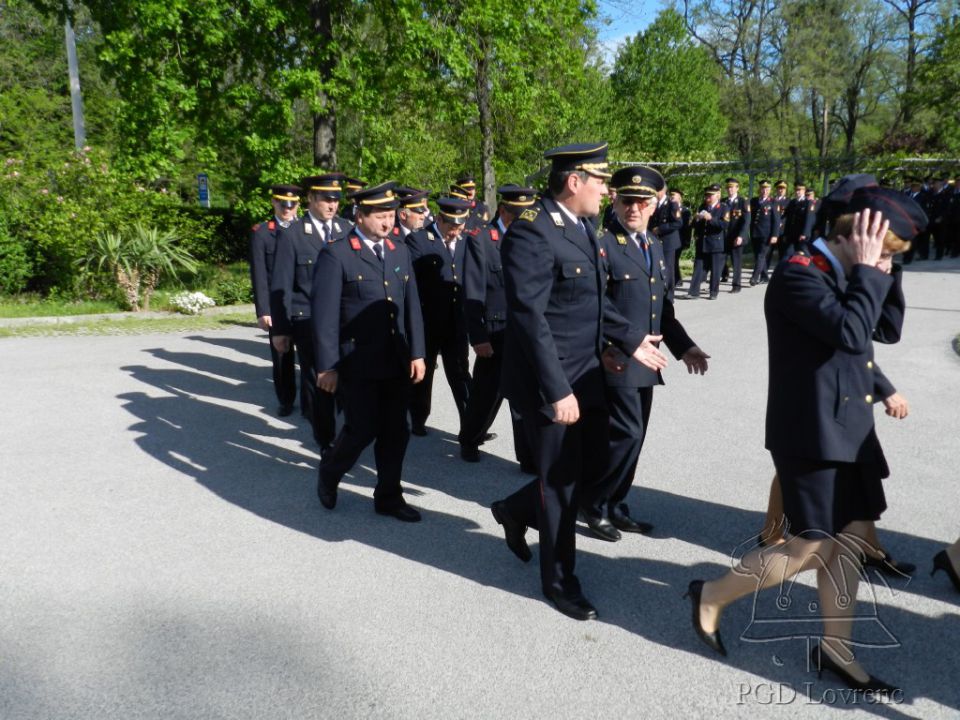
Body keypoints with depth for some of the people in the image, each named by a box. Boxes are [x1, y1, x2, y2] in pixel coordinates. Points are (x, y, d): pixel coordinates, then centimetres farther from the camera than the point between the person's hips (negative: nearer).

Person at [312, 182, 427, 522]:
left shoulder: (400, 252, 12)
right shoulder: (336, 255, -7)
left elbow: (412, 306, 11)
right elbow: (324, 314, -10)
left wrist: (416, 353, 5)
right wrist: (327, 366, -13)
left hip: (397, 362, 6)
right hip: (358, 364, -5)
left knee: (396, 432, 9)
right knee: (361, 430, 0)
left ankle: (389, 496, 24)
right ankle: (329, 473, 29)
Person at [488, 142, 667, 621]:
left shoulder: (580, 225, 9)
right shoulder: (532, 231, -20)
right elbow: (530, 317, -24)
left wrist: (631, 340, 17)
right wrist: (557, 390, -24)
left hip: (587, 373, 9)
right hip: (551, 381, -9)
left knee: (593, 468, 16)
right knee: (561, 481, 6)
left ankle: (517, 510, 40)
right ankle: (559, 580, 27)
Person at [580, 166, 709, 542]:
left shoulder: (655, 246, 16)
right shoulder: (601, 243, -10)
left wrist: (683, 345, 14)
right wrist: (601, 348, -29)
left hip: (645, 361, 8)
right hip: (615, 361, -8)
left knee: (632, 437, 13)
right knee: (626, 433, -10)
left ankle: (614, 507, 27)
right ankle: (592, 504, 9)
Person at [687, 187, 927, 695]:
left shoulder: (844, 274, 11)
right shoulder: (799, 273, -19)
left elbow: (889, 328, 14)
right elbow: (851, 333, -29)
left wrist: (880, 272, 3)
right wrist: (868, 270, -18)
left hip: (847, 429, 10)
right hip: (811, 433, -10)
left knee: (851, 537, 14)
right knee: (810, 549, -1)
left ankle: (835, 648, 29)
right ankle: (710, 597, 18)